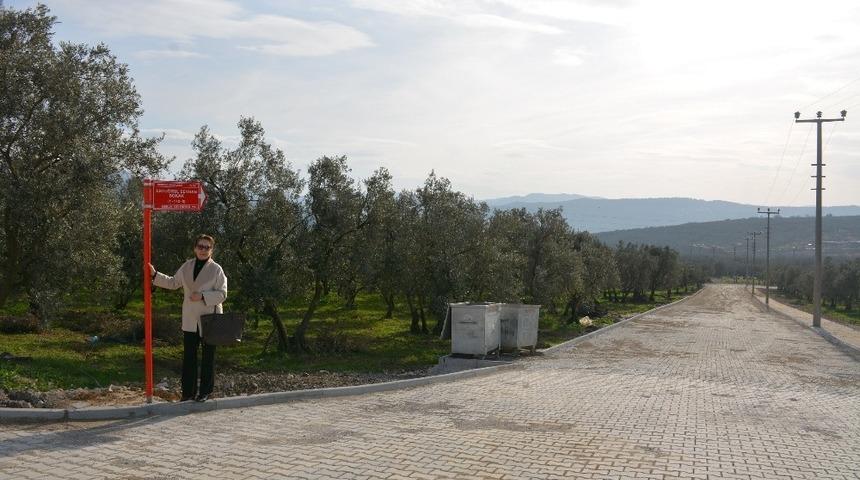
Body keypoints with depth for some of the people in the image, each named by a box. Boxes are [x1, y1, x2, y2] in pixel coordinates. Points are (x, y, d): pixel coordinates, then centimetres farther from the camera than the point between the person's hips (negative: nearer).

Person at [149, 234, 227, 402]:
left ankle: (205, 391, 15)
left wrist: (202, 296, -21)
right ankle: (188, 391, 17)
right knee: (188, 356, 8)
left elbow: (222, 294, -10)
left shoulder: (216, 269, -8)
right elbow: (173, 283, 18)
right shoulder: (187, 266, 7)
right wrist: (155, 275, 10)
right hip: (190, 321, 5)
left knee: (208, 357, 6)